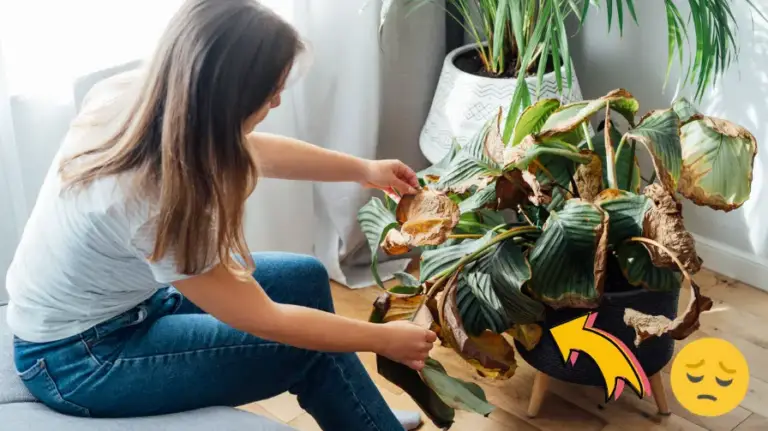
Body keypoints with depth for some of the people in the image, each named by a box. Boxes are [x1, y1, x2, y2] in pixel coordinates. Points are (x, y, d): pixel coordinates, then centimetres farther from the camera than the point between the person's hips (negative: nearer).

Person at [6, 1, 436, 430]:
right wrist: (384, 339, -9)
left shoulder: (135, 93, -16)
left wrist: (365, 169, 14)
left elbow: (253, 150, 4)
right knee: (313, 351, -8)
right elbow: (265, 320, -22)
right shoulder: (156, 203, -37)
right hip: (77, 358, -8)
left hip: (117, 295, 8)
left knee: (305, 278, 7)